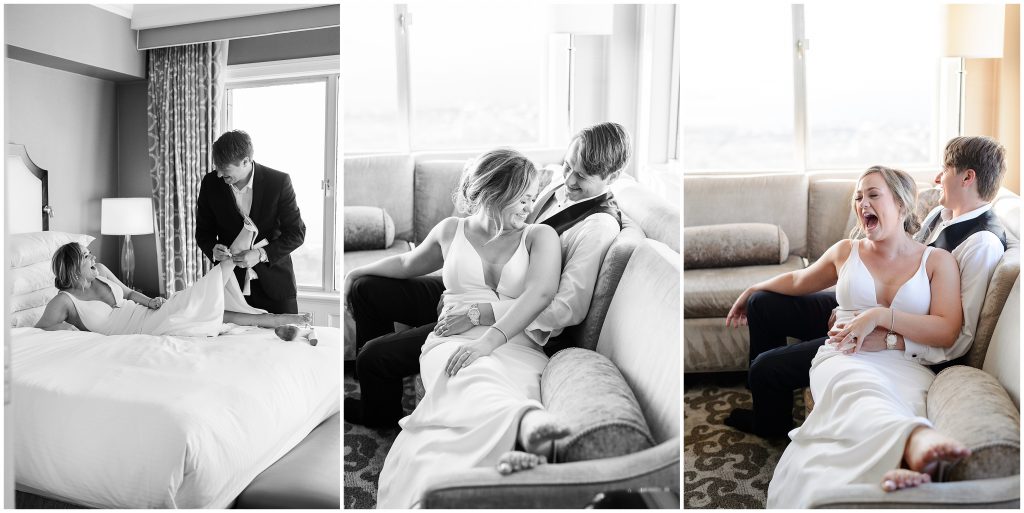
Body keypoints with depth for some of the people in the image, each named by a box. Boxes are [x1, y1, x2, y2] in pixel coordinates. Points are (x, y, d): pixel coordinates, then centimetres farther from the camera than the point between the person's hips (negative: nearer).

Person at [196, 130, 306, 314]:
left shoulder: (279, 182, -12)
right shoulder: (211, 183, -2)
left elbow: (296, 233, -8)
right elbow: (203, 231, 9)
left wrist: (262, 254, -19)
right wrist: (213, 249, -13)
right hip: (231, 282, 2)